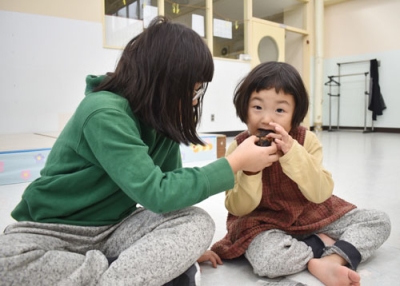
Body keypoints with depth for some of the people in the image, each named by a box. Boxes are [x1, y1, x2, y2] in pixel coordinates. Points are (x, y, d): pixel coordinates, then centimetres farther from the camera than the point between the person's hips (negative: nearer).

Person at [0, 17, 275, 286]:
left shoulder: (161, 117, -3)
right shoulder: (105, 114, -26)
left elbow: (170, 183, 6)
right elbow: (157, 194, -32)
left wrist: (184, 246, 11)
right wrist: (236, 163, -25)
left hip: (116, 227, 5)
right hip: (52, 228, -4)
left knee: (199, 222, -20)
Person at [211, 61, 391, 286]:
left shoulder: (307, 140, -10)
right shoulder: (238, 148, -14)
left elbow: (320, 194, -20)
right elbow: (238, 209, -15)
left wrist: (293, 153, -33)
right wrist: (250, 170, -34)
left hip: (310, 216, 3)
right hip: (265, 223, -2)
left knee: (380, 220, -5)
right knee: (264, 259, -36)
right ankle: (324, 242, -13)